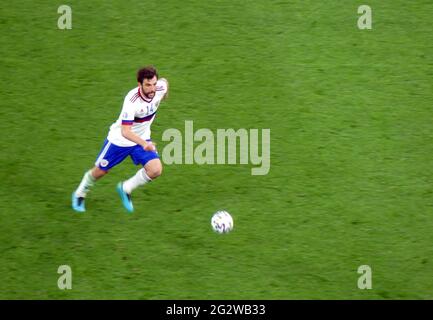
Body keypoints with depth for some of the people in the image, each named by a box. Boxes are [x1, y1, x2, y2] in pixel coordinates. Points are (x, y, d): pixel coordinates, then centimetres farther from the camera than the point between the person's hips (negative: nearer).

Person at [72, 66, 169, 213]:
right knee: (100, 171, 12)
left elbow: (165, 81, 7)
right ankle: (79, 194, 42)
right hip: (119, 139, -5)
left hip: (142, 139, 5)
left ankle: (125, 189, 11)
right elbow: (125, 131, -44)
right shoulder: (132, 100, -37)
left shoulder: (160, 88, -21)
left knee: (155, 170, -15)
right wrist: (143, 144, -58)